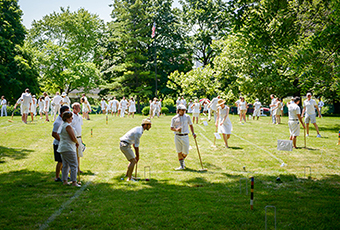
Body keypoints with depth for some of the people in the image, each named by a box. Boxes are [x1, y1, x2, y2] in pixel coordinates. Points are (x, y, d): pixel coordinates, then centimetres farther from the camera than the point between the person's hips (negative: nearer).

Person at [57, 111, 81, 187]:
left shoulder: (62, 125, 13)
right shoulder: (68, 126, -17)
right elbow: (73, 138, -19)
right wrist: (77, 143, 2)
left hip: (62, 148, 10)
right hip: (68, 148, -10)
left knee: (65, 165, 15)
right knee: (74, 165, -5)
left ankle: (64, 181, 18)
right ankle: (74, 182, -7)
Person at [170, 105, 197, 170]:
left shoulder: (187, 117, 5)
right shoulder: (174, 118, 3)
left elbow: (190, 125, 15)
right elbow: (171, 128, 3)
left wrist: (193, 133, 6)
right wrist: (176, 129, -17)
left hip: (185, 136, 1)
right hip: (177, 136, 0)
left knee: (186, 152, 1)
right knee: (179, 152, 1)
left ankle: (183, 160, 33)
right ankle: (182, 166, 10)